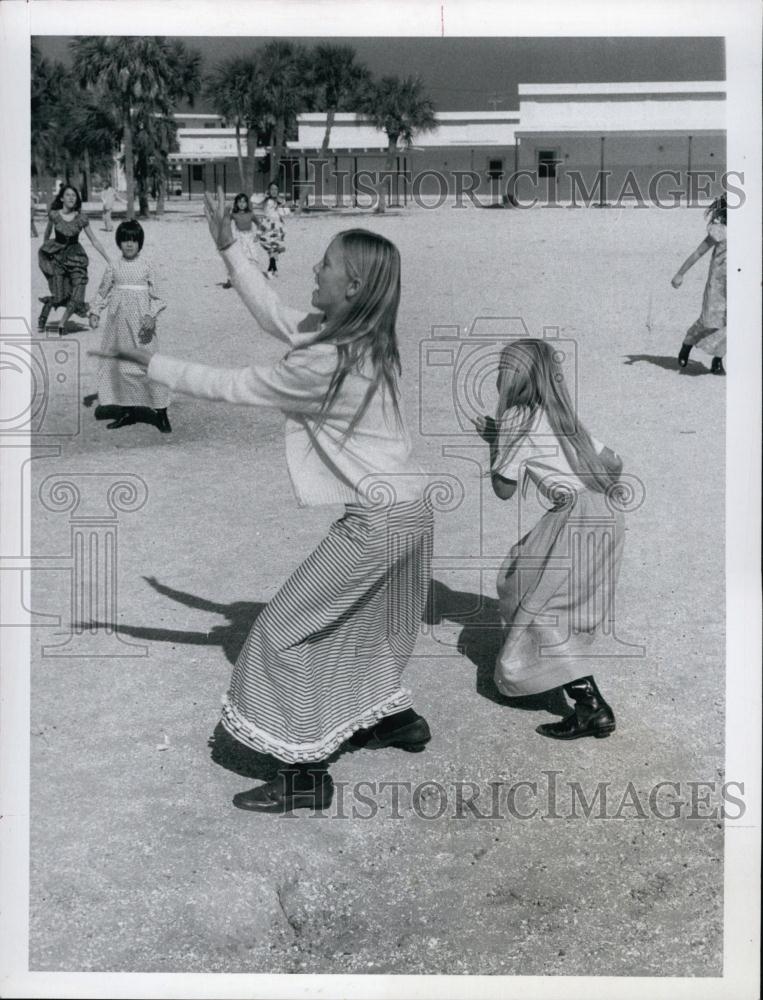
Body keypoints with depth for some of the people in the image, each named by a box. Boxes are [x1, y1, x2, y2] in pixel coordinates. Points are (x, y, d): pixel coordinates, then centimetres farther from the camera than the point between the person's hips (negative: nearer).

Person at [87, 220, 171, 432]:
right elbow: (103, 293, 14)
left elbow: (156, 296, 0)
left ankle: (161, 412, 0)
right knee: (117, 364, 7)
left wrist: (151, 316, -14)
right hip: (119, 321, 4)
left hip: (140, 321, -4)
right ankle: (127, 410, 20)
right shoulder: (114, 269, 7)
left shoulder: (147, 268, 0)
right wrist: (95, 312, 1)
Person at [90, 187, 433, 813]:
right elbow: (276, 316, 17)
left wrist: (148, 362, -2)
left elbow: (230, 387, -13)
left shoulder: (326, 361, -24)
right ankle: (399, 719, 44)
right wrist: (229, 247, 18)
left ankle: (305, 775, 8)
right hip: (408, 508, 9)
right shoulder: (358, 337, 3)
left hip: (380, 519, -9)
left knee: (285, 632, 0)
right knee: (354, 624, 28)